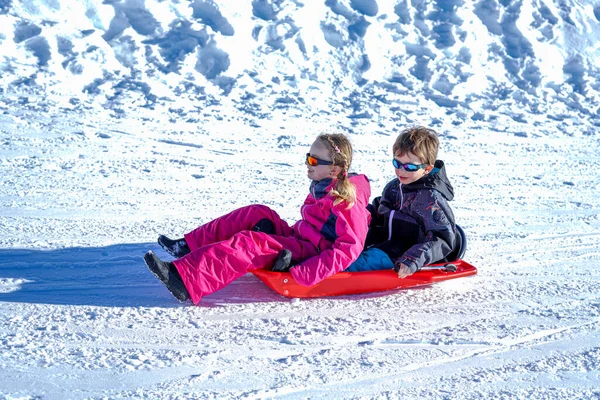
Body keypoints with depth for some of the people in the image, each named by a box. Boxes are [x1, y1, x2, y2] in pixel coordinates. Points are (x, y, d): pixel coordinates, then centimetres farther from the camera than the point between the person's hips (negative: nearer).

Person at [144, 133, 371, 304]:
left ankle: (185, 281, -41)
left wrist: (307, 273, -34)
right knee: (258, 214, 2)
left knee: (250, 243, -27)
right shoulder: (322, 189, 11)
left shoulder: (345, 202, -18)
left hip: (310, 256, -10)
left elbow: (350, 246, -27)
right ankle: (190, 247, -2)